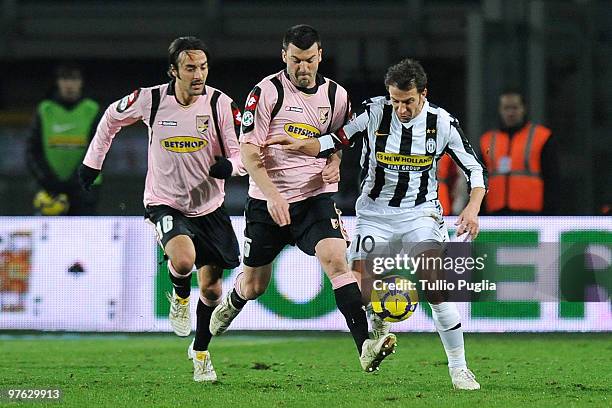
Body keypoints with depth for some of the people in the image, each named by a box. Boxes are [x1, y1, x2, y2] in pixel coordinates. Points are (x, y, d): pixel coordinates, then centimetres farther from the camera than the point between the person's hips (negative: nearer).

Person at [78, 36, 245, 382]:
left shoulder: (221, 104, -12)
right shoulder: (150, 100, -12)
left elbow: (243, 155, -10)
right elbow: (113, 117, 10)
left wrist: (229, 165, -33)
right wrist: (93, 161, 13)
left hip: (209, 207, 2)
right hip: (165, 204, -2)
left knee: (212, 289, 7)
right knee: (183, 259, -32)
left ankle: (201, 351, 33)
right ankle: (180, 297, 4)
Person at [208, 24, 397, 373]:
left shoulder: (336, 95, 4)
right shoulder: (266, 92, -9)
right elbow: (249, 151, -11)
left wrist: (334, 163, -1)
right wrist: (272, 195, -22)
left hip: (315, 197, 1)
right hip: (268, 200, -1)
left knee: (336, 260, -23)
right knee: (254, 285, 10)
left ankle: (366, 347, -31)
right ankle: (231, 305, 49)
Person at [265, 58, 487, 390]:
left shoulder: (442, 123, -10)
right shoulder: (374, 112, -11)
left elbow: (475, 169, -2)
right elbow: (335, 142, -1)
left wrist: (472, 208, -17)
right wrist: (300, 145, -18)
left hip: (421, 213, -1)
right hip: (375, 211, 1)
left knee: (437, 291, -16)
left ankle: (459, 369, -2)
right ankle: (379, 327, 21)